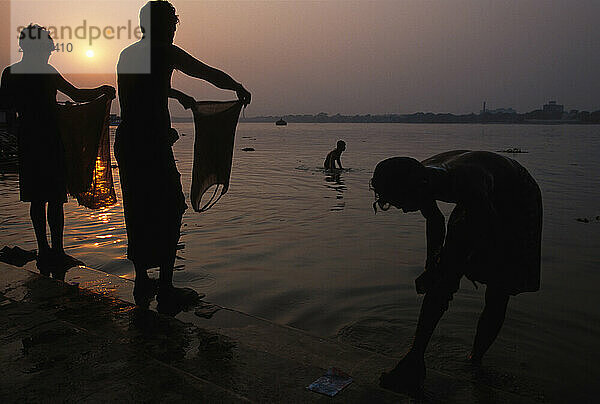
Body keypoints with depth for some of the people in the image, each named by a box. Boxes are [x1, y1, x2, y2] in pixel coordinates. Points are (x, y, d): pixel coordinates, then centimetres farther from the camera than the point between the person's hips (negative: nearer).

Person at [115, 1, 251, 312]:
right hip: (152, 145, -8)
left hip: (125, 142, 8)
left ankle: (142, 284, 24)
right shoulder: (165, 52, -4)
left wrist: (177, 94, 50)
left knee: (138, 215, 14)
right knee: (167, 214, 0)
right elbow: (210, 74, 2)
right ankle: (166, 292, 4)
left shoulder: (127, 55, 18)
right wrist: (239, 88, 18)